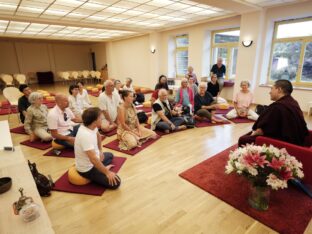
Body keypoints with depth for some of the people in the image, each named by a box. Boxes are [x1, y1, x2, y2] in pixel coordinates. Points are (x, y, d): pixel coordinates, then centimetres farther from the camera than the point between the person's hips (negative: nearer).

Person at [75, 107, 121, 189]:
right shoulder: (86, 135, -36)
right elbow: (93, 159, -38)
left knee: (110, 155, 33)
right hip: (87, 168, -10)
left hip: (93, 160, 10)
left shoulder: (91, 126, -8)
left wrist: (100, 151, 10)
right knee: (115, 182, -17)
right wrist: (107, 173, -28)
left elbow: (98, 135, 16)